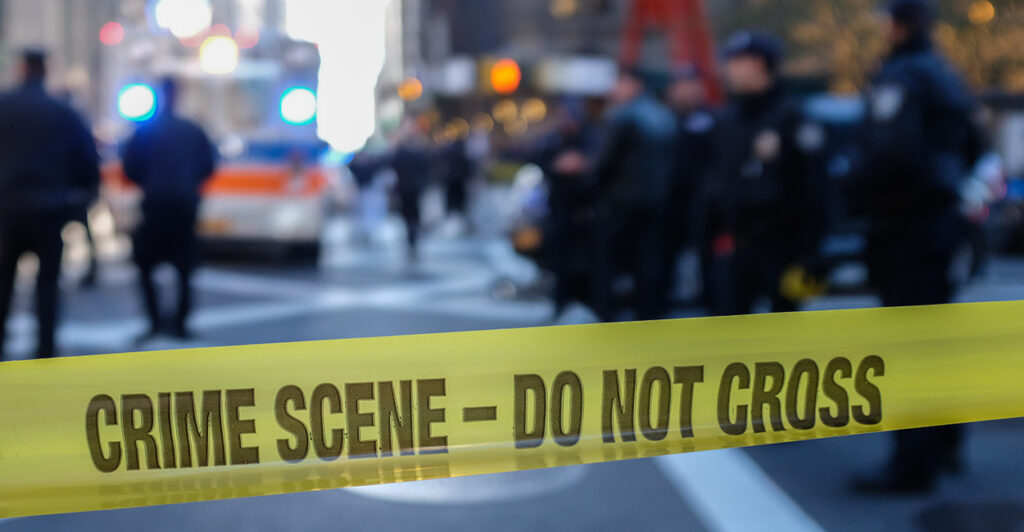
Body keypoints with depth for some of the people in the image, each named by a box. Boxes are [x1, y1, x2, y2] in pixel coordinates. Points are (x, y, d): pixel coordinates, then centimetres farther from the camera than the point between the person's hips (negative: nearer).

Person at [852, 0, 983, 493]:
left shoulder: (898, 77, -13)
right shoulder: (947, 77, 16)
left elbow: (891, 149, -27)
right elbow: (971, 150, 21)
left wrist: (865, 192, -12)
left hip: (905, 225, -10)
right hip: (943, 219, 10)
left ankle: (913, 464, -7)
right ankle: (943, 445, 30)